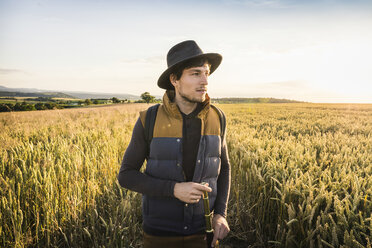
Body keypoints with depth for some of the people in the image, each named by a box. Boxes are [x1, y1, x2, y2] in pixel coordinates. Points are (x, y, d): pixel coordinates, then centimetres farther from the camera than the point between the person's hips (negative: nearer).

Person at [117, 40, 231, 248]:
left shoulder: (216, 119, -9)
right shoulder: (149, 121, -17)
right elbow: (127, 176, -10)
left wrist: (221, 214, -10)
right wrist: (173, 189, -25)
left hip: (202, 231, 2)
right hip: (161, 231, -2)